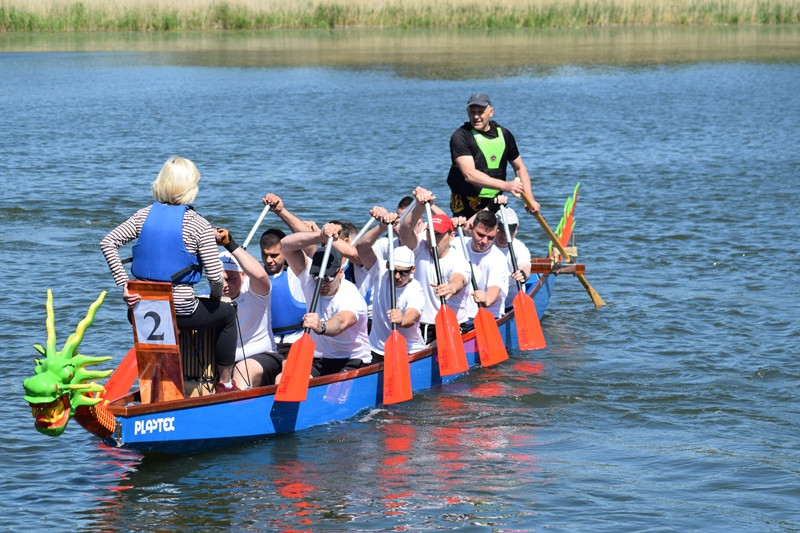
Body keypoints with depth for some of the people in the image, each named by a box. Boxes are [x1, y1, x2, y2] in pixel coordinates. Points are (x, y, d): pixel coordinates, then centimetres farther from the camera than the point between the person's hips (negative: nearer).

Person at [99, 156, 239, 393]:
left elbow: (108, 243, -4)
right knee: (226, 314, 24)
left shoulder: (144, 215, 3)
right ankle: (225, 384, 26)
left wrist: (123, 284, -4)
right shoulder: (199, 225, -9)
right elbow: (215, 276, -13)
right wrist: (216, 297, 8)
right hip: (180, 311, -5)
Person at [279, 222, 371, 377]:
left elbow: (340, 323, -40)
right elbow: (286, 245, -7)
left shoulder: (352, 297, -18)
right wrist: (320, 236, -22)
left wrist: (321, 327, -63)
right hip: (316, 361, 5)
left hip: (351, 362, -5)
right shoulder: (310, 279, 0)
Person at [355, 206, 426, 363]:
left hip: (410, 353, -3)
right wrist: (383, 226, -32)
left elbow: (412, 317, -34)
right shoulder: (380, 273, -2)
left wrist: (402, 320, -59)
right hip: (377, 352, 3)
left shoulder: (415, 291, -13)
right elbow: (361, 247, -16)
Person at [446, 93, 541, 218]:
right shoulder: (460, 136, -10)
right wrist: (505, 185, -31)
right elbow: (469, 174, -23)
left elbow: (519, 167, 19)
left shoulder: (503, 134, 7)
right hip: (466, 210, -4)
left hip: (494, 207, 5)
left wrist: (530, 199, 6)